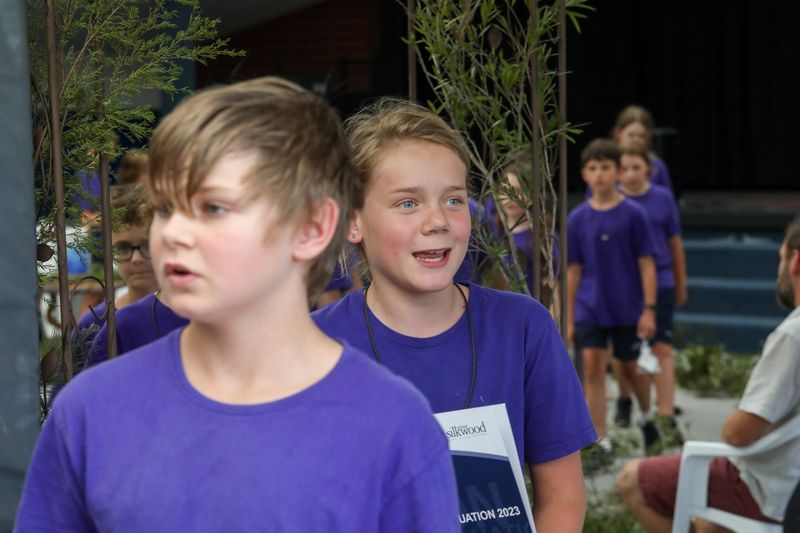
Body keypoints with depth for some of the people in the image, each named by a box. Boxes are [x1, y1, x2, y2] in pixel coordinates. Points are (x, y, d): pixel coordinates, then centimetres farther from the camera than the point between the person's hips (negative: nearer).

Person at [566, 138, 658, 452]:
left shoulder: (633, 214, -6)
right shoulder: (577, 219, 0)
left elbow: (646, 264, -4)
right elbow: (573, 271, 5)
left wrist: (649, 309, -9)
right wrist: (569, 318, 4)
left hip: (628, 308, -1)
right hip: (589, 310, 1)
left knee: (632, 368, 10)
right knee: (593, 367, -7)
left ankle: (648, 418, 38)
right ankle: (600, 439, -1)